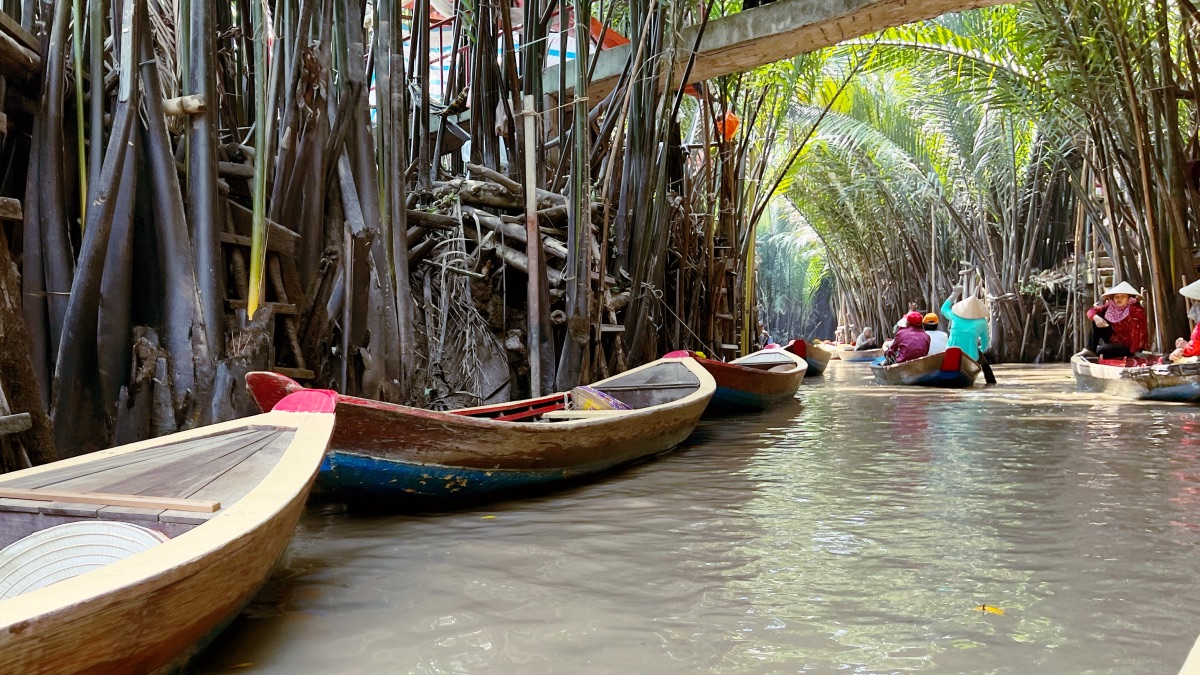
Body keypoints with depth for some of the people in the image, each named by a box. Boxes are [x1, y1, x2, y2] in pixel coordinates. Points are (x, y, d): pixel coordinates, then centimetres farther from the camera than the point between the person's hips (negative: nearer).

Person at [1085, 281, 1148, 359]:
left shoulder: (1136, 310, -24)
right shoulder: (1111, 306, -5)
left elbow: (1136, 332, -26)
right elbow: (1092, 311, -5)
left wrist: (1133, 352, -26)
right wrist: (1096, 317, -28)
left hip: (1129, 346, -7)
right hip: (1114, 339, 7)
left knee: (1101, 351, -29)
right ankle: (1090, 350, -4)